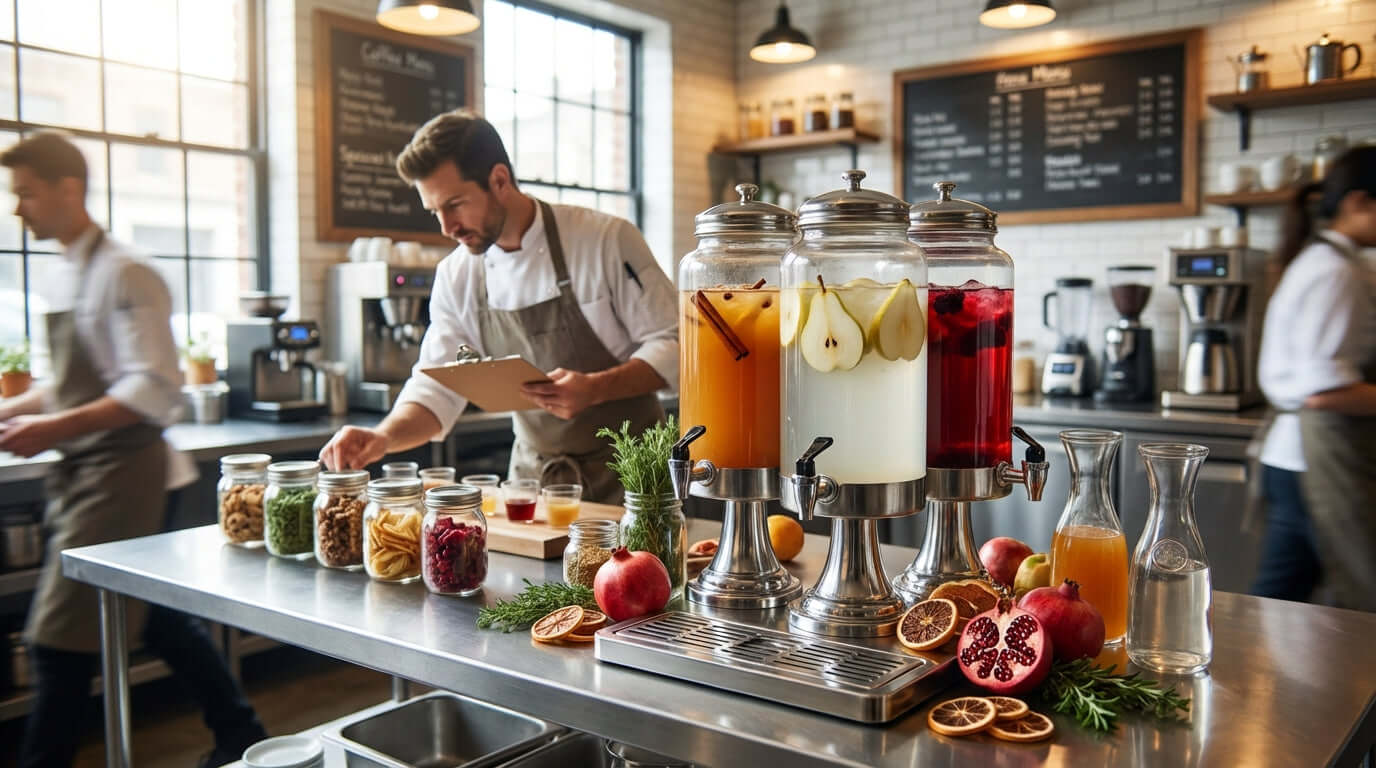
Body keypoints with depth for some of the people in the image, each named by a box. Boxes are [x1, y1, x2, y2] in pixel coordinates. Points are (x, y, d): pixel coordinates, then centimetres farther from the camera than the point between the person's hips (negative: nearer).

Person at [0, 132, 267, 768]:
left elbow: (153, 391, -21)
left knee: (60, 643, -3)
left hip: (117, 474, -9)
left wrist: (55, 429, -25)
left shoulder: (123, 275, -14)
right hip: (85, 475, 9)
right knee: (158, 620, 16)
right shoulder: (67, 278, 12)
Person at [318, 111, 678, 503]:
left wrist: (596, 388, -24)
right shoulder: (456, 277, 4)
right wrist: (383, 438, -14)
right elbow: (437, 387, 6)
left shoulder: (606, 240, -10)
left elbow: (672, 346, -8)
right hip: (536, 482, 4)